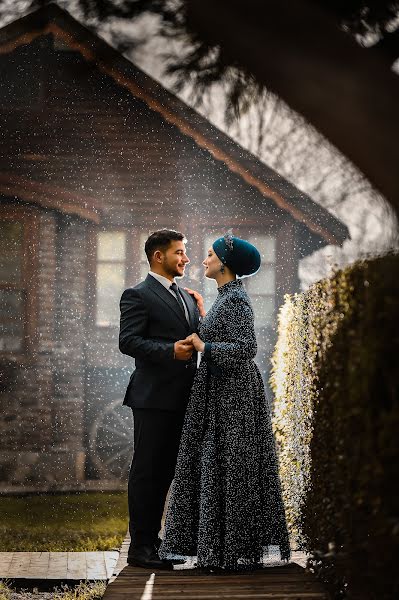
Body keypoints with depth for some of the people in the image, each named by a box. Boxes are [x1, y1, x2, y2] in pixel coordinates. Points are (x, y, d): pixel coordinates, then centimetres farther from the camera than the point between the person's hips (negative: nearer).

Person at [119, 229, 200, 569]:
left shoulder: (186, 298, 19)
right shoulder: (138, 296, -6)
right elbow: (128, 341, -16)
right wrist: (170, 351, -26)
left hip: (181, 398, 8)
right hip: (154, 397, -8)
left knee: (165, 471, 12)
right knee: (146, 471, -4)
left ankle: (153, 540, 20)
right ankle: (140, 547, -1)